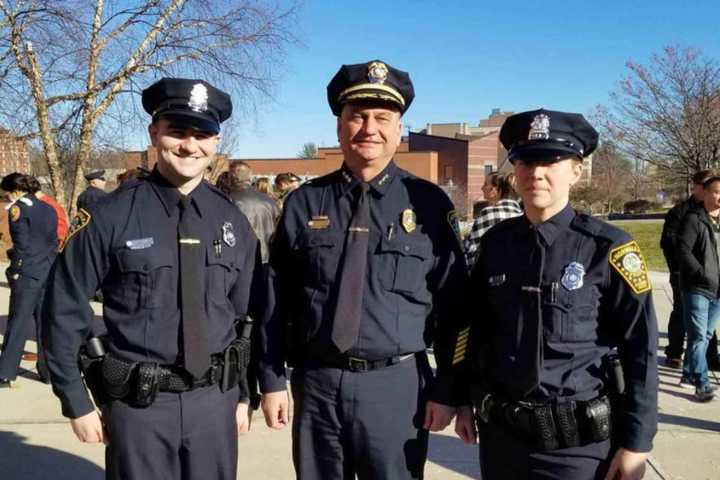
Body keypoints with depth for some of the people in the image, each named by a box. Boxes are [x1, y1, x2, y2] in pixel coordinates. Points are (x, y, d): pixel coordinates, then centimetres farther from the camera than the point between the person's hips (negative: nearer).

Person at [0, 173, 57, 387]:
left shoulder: (18, 208, -7)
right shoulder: (48, 208, 13)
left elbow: (22, 243, -13)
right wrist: (49, 265, 16)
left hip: (28, 274, -6)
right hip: (49, 273, 6)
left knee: (18, 324, -1)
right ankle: (48, 370, 17)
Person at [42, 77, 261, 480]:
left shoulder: (232, 220, 1)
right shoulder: (111, 215, -11)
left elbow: (245, 316, 7)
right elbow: (65, 311, -5)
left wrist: (243, 394, 9)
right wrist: (76, 402, -2)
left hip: (215, 400, 3)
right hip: (138, 403, -3)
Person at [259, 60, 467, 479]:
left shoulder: (429, 204, -3)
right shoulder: (305, 202, 1)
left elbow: (453, 305, -1)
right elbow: (277, 299, 4)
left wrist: (447, 391, -2)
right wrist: (272, 380, 3)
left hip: (395, 385, -1)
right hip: (316, 381, 2)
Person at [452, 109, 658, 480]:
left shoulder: (606, 248, -11)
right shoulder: (495, 242, 0)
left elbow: (639, 349, -9)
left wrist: (636, 441, -8)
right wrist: (465, 401, 10)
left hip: (577, 440, -3)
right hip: (500, 429, 4)